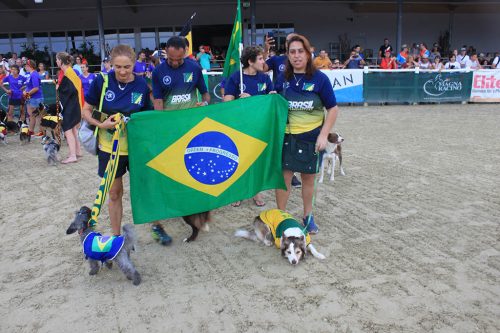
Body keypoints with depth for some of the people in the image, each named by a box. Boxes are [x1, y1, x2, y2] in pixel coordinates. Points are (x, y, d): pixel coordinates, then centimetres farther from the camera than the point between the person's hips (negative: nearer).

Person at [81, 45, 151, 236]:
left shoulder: (142, 85, -8)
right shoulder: (101, 81, -11)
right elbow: (86, 111, -3)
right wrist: (101, 124, -20)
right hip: (109, 147, 0)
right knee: (114, 193, 11)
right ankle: (116, 235, 27)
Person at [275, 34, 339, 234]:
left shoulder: (319, 78, -5)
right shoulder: (283, 79, 3)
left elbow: (333, 109, -4)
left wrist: (324, 135, -11)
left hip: (312, 137, -1)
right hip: (287, 136, 2)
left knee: (308, 178, 11)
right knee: (283, 177, 1)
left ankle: (308, 216, 29)